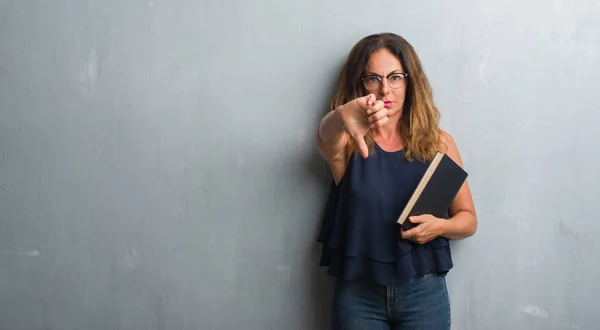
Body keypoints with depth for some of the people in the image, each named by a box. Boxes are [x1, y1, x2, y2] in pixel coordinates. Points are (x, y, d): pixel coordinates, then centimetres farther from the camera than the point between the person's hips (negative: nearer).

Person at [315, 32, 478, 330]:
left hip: (423, 292, 1)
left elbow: (468, 219, 7)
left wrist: (440, 226, -15)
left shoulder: (438, 143, 1)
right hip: (357, 294, -1)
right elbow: (325, 134, -28)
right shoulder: (347, 142, -3)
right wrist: (341, 116, -50)